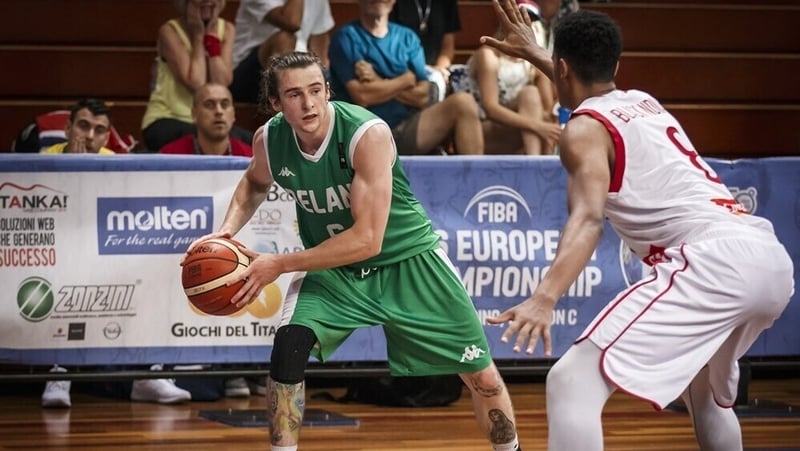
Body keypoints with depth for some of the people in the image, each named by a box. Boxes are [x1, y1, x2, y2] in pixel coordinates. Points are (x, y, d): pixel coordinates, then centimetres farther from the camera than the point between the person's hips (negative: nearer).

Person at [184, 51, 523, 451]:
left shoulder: (367, 134, -31)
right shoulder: (269, 139, -15)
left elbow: (367, 240, -32)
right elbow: (255, 182, 12)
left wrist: (279, 265, -31)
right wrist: (228, 230, -8)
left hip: (407, 259, -3)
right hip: (332, 265, 3)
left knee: (482, 376, 2)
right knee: (287, 350, -24)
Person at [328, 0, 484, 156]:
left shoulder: (407, 37, 15)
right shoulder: (345, 37, 1)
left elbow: (423, 97, 3)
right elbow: (362, 96, -12)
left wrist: (380, 83, -9)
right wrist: (407, 79, -1)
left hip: (409, 128, 5)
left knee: (463, 103, -20)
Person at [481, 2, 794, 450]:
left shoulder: (584, 129, 4)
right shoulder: (644, 102, 27)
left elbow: (589, 218, -16)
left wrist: (544, 299, -29)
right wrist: (535, 54, 64)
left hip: (714, 260, -9)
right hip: (773, 257, 9)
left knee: (572, 383, -12)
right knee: (706, 393, 35)